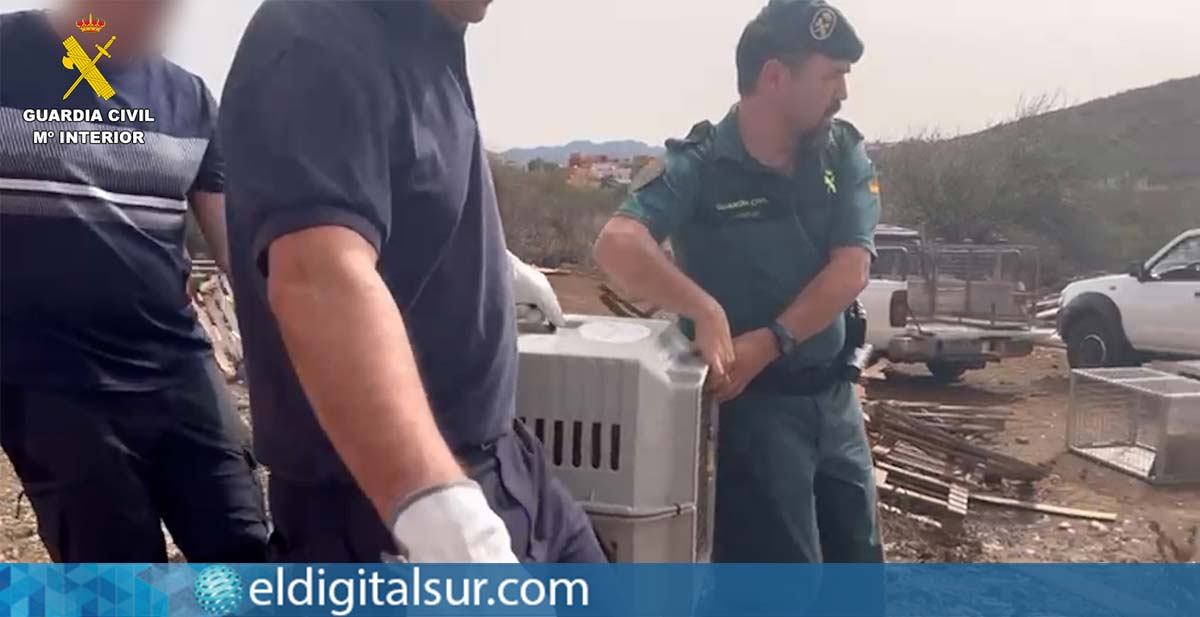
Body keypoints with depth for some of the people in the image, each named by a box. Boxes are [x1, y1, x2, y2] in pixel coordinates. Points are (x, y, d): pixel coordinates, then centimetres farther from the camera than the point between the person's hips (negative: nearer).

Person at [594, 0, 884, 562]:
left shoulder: (843, 153, 0)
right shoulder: (699, 166, -14)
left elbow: (851, 268, -11)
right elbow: (618, 245, -29)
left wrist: (769, 343, -22)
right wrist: (706, 311, -41)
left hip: (833, 395, 6)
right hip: (752, 402, -5)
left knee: (858, 560, 19)